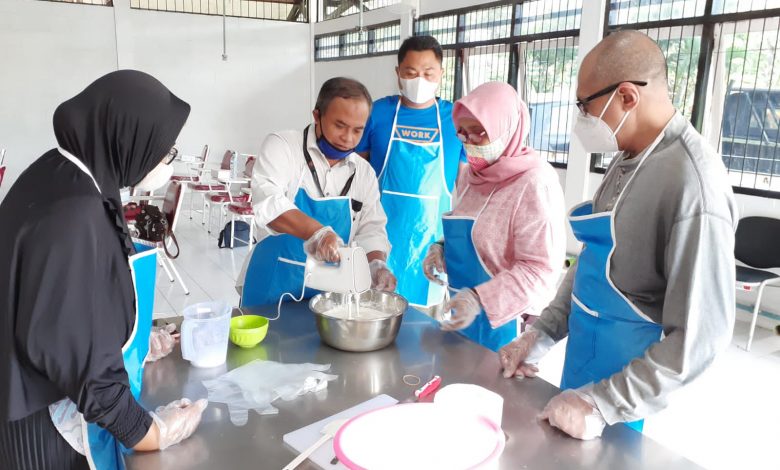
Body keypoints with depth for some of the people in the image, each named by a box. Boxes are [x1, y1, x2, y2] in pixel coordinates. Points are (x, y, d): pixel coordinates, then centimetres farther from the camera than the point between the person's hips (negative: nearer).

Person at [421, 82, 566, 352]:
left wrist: (481, 300, -31)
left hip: (505, 321, -8)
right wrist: (442, 248, -1)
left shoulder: (534, 183, -19)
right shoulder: (474, 174, 6)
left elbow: (540, 269, -22)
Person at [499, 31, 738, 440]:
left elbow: (700, 337, -24)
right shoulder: (627, 160, 2)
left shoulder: (693, 185, -25)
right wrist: (542, 333, 4)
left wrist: (604, 403, -22)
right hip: (583, 362, 8)